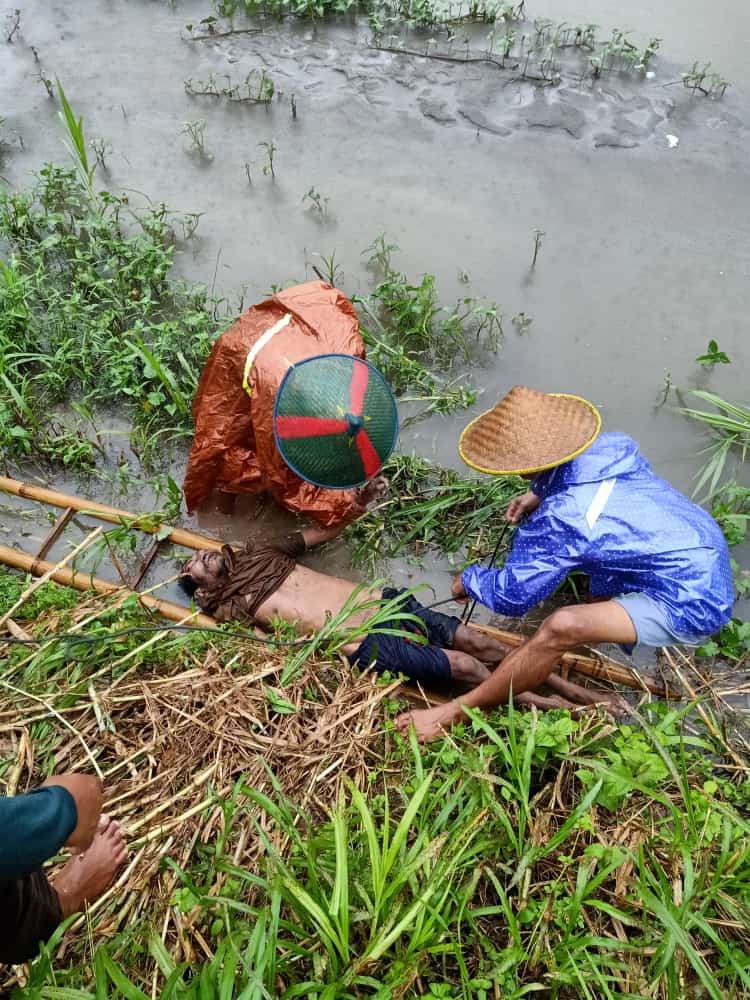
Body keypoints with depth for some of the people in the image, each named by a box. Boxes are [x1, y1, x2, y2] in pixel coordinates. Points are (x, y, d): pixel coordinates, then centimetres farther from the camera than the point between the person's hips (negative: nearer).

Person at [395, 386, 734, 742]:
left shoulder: (559, 520, -27)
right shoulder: (614, 446, -6)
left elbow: (512, 597, -17)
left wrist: (470, 579, 3)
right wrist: (541, 494, 10)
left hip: (690, 606, -9)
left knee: (561, 627, -25)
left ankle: (457, 712, -12)